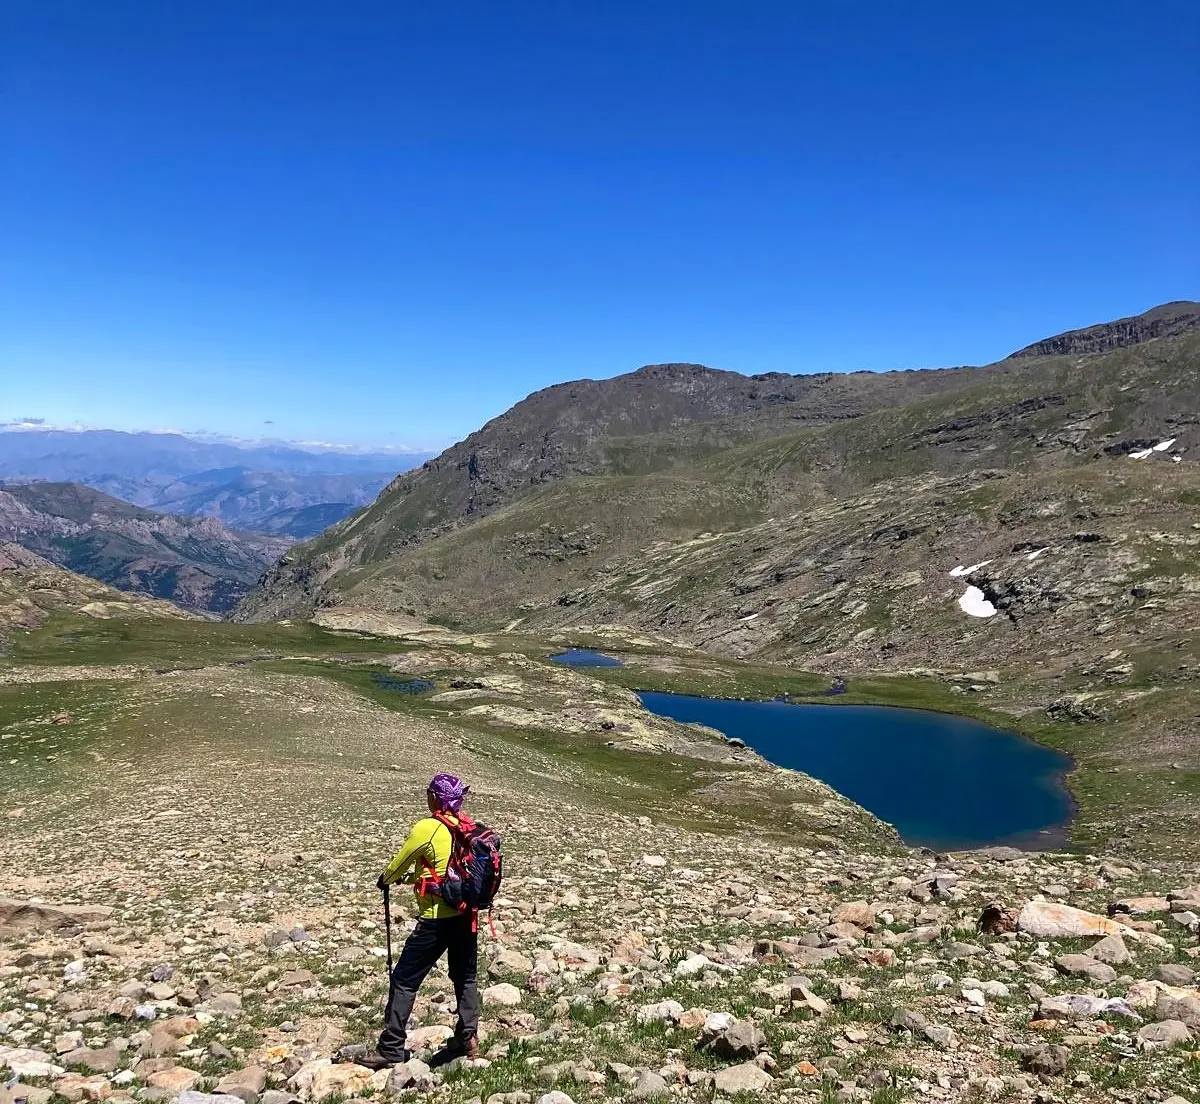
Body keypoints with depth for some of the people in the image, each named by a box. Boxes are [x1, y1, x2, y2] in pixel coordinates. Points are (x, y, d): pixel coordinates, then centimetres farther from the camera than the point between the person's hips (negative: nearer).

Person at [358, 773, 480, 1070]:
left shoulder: (427, 828, -15)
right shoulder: (469, 828, 4)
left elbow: (398, 864, -2)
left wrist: (385, 880, 19)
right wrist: (412, 876, 26)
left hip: (436, 918, -6)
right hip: (466, 915, 7)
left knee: (404, 981, 3)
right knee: (465, 978, 18)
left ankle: (391, 1049, 7)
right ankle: (467, 1039, 21)